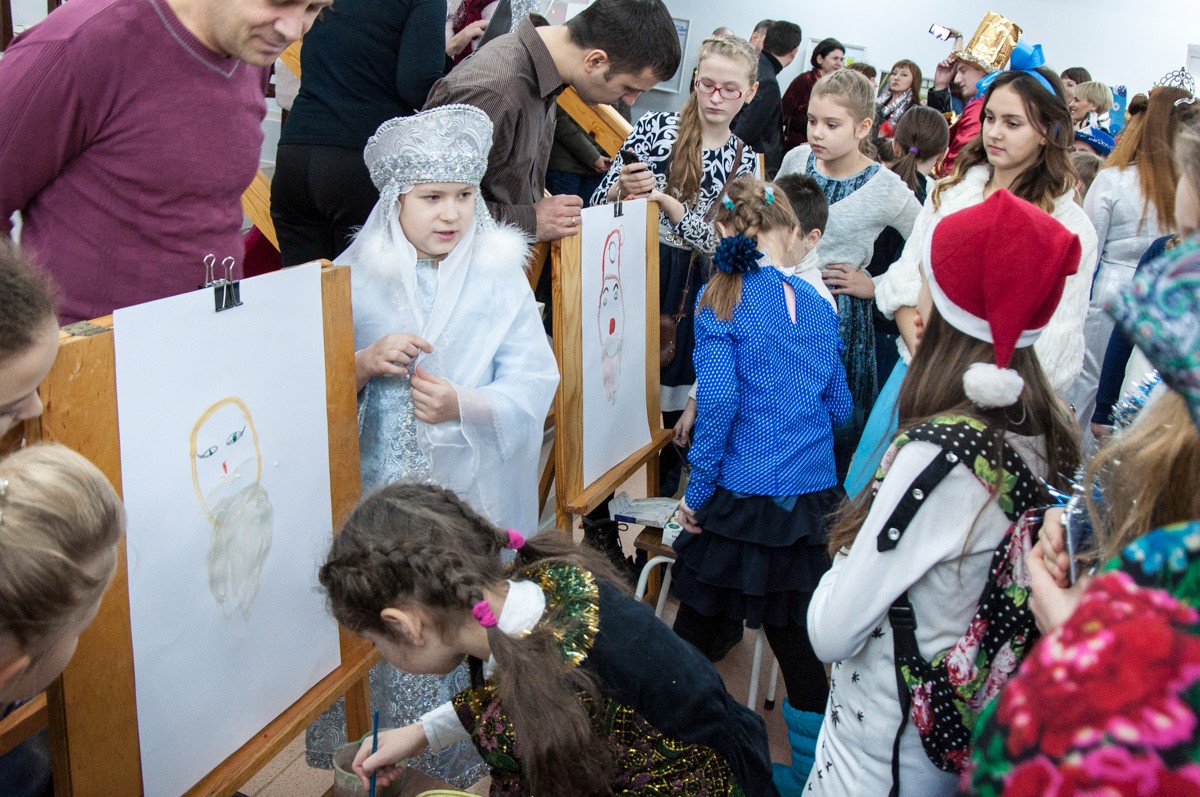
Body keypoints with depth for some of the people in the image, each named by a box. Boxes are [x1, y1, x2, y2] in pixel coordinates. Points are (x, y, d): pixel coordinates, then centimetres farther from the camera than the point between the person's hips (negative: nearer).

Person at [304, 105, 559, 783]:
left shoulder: (500, 277, 0)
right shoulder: (357, 276, 1)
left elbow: (534, 383, -6)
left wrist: (463, 406, -23)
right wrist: (365, 363, -18)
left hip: (473, 491, -1)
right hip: (379, 489, 1)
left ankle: (459, 754, 22)